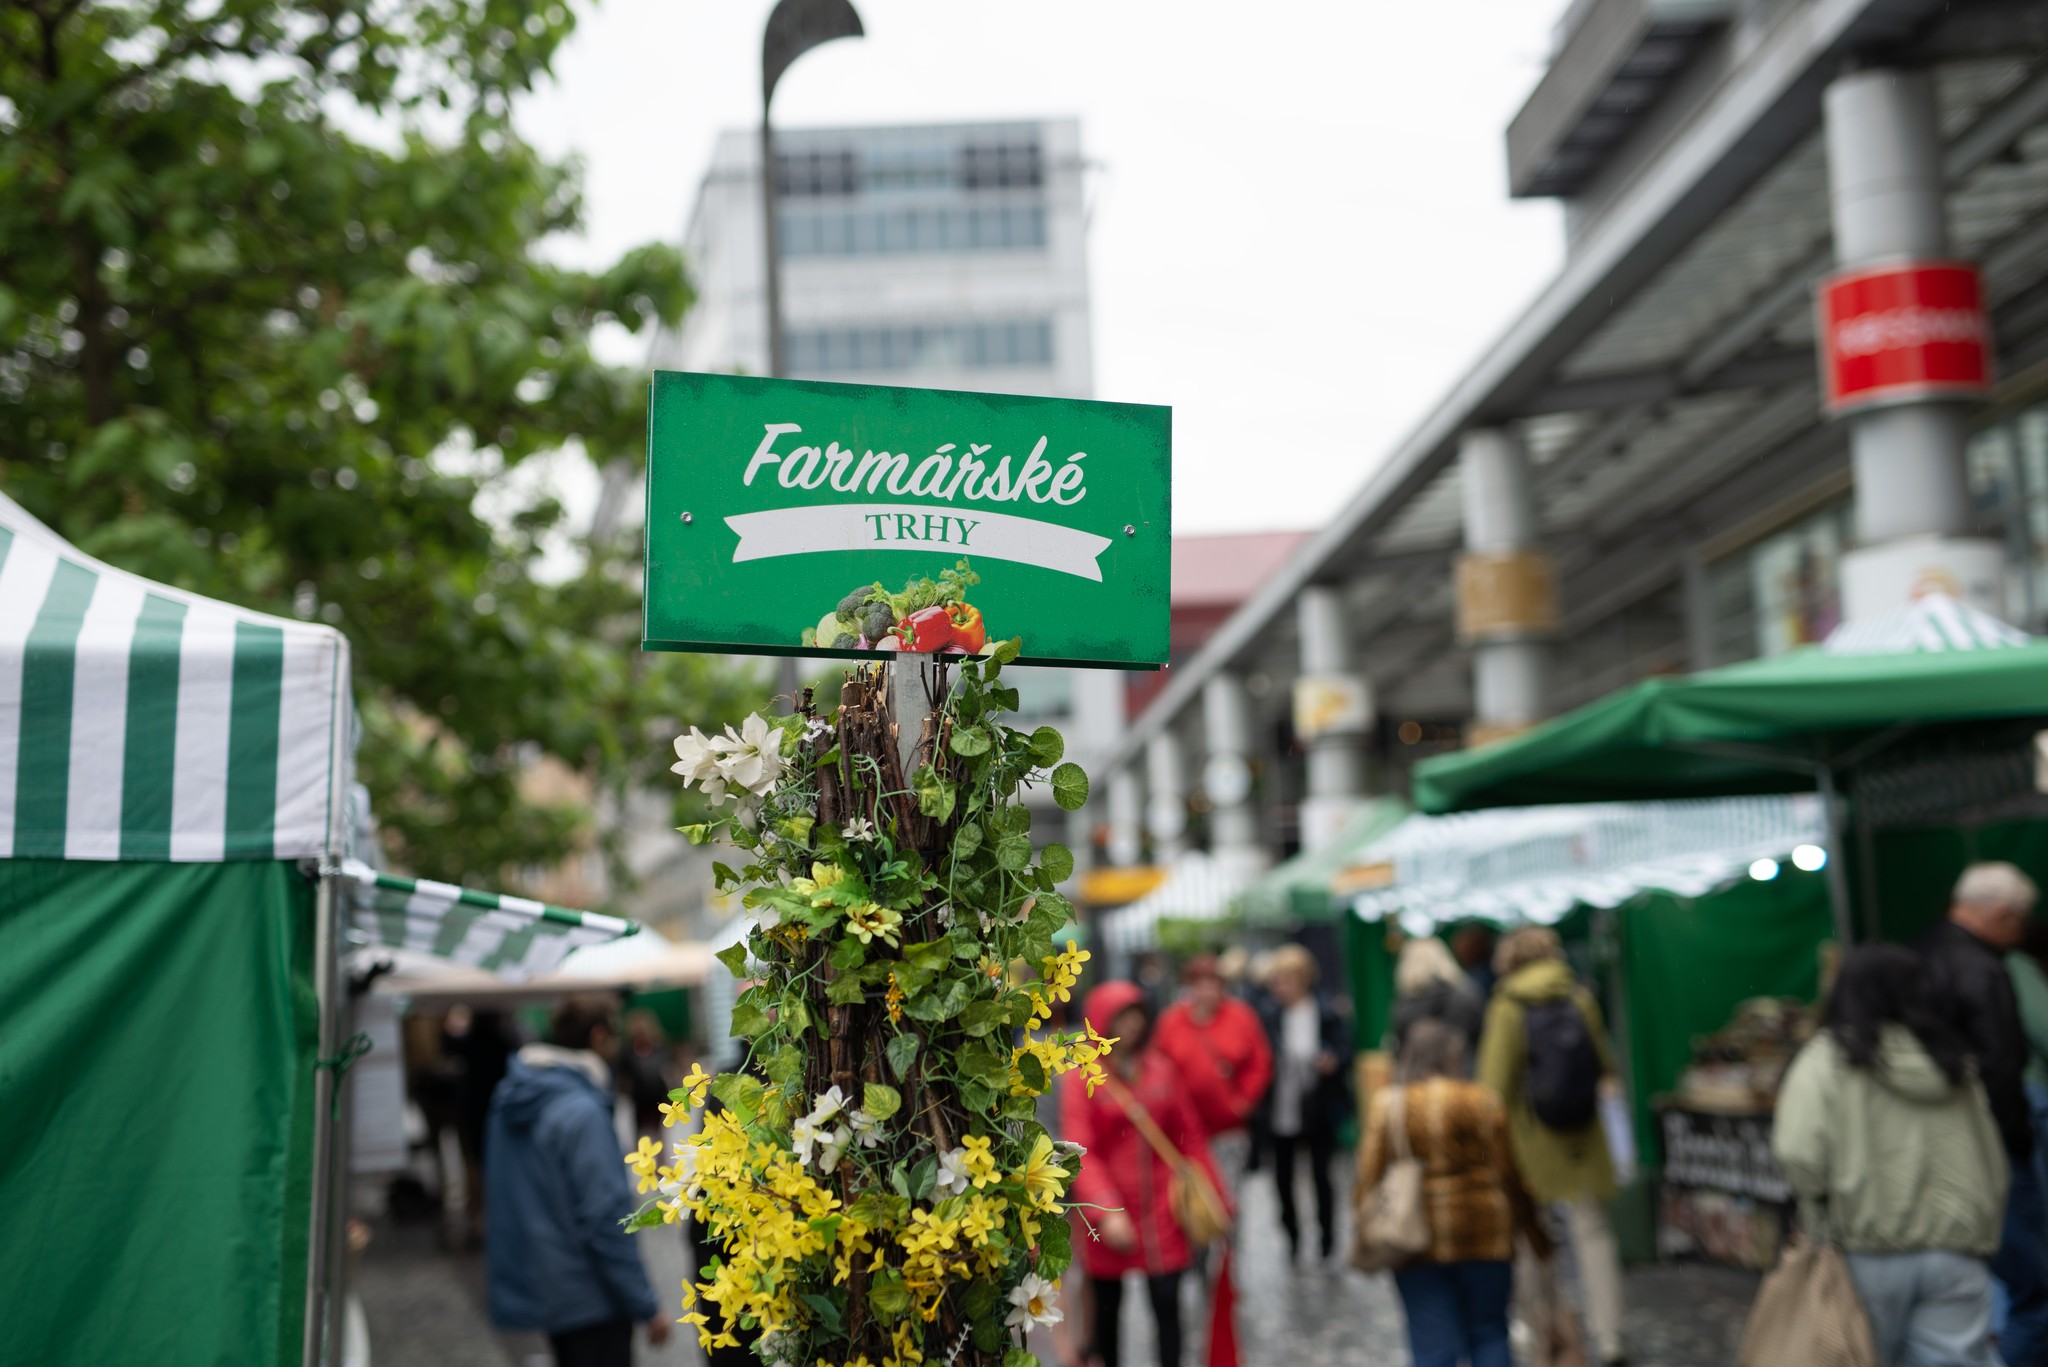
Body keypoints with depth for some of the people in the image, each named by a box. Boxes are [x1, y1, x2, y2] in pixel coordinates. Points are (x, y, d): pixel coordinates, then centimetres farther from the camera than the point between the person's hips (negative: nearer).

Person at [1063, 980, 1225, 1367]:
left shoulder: (1161, 1069, 2)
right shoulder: (1081, 1077, -8)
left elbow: (1190, 1136, 8)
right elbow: (1080, 1152, -14)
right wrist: (1105, 1210, -25)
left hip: (1161, 1209, 2)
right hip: (1109, 1215, -2)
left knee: (1167, 1302, -3)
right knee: (1107, 1308, 11)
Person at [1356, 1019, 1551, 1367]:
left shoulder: (1386, 1105, -2)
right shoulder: (1485, 1102, -3)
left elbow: (1369, 1178, -4)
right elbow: (1509, 1175, 1)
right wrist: (1533, 1229, 13)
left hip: (1417, 1244, 0)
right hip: (1484, 1239, 0)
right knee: (1489, 1332, 15)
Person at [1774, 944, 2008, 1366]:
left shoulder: (1828, 1059, -6)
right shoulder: (1955, 1065, 10)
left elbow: (1799, 1153, -18)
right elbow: (1994, 1165, 14)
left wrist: (1819, 1210, 0)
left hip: (1868, 1255, -3)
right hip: (1957, 1256, 4)